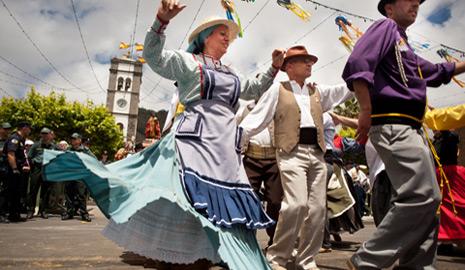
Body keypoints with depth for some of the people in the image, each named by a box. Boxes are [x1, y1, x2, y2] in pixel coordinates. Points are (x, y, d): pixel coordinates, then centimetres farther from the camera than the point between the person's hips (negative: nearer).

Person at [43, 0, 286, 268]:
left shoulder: (230, 72, 26)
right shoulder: (187, 60, 7)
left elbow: (252, 90, 34)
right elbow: (153, 55, -3)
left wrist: (274, 69, 27)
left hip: (225, 143, 6)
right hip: (195, 136, -6)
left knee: (227, 201, 6)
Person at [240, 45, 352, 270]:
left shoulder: (318, 91, 23)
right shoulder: (278, 90, 8)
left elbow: (347, 89, 20)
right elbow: (257, 118, 1)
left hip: (317, 153, 6)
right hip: (292, 152, -6)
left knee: (317, 209, 2)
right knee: (297, 204, -19)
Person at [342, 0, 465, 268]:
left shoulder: (403, 43, 29)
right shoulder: (386, 27, 1)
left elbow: (435, 72, 42)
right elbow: (358, 64, -18)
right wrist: (367, 112, -22)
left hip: (409, 128, 10)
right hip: (393, 125, -10)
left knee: (426, 199, 10)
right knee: (422, 197, -17)